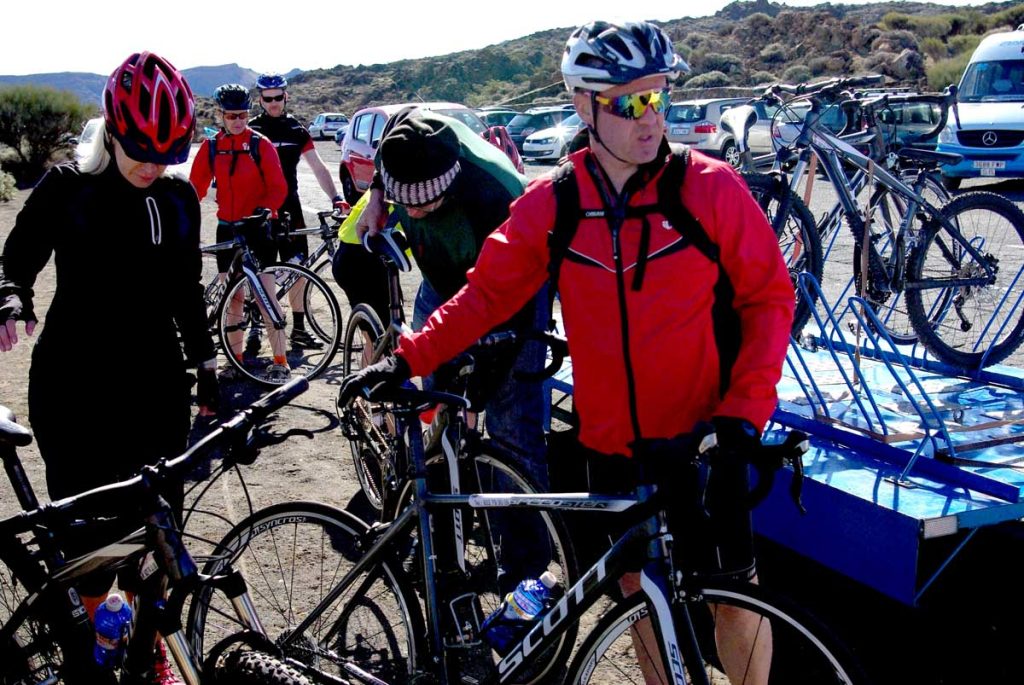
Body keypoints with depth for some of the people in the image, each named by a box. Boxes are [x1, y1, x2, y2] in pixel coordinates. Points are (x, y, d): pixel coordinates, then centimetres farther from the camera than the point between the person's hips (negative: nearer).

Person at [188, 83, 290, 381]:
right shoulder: (211, 146, 4)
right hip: (227, 229, 4)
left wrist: (264, 210, -24)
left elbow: (278, 187, -7)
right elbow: (196, 187, 6)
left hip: (258, 229, -3)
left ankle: (280, 362, -2)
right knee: (232, 298, 8)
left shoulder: (261, 145, -5)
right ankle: (236, 358, 18)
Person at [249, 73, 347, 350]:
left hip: (289, 207, 3)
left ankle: (299, 329, 11)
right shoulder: (252, 130, -2)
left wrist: (336, 199, -8)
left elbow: (318, 167, 3)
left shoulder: (296, 130, 7)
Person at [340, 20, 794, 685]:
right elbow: (487, 293, 2)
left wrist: (745, 407, -13)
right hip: (612, 442, 3)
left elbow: (770, 296, -5)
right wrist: (408, 358, -8)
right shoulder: (551, 205, -4)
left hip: (703, 436, -2)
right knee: (638, 585, 16)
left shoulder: (709, 186, -10)